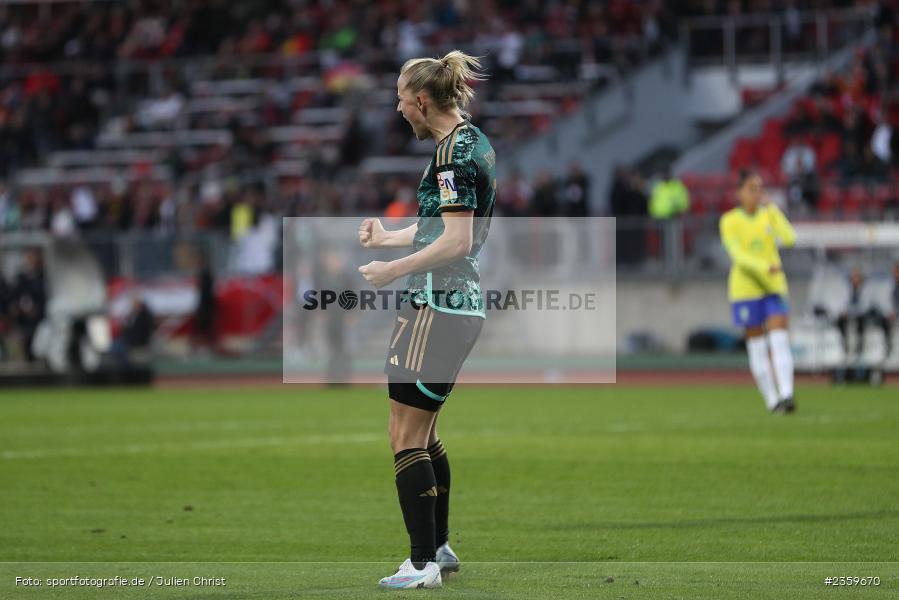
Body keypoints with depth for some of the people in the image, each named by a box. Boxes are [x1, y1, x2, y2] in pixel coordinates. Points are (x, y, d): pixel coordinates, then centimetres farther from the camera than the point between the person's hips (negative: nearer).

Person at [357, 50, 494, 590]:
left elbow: (457, 240, -23)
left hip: (437, 307, -10)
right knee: (424, 434, 19)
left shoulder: (454, 151, -16)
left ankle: (423, 564, -8)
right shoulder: (474, 141, 14)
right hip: (462, 304, 10)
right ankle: (440, 546, 28)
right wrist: (388, 238, 28)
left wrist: (392, 270, -17)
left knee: (406, 438, -8)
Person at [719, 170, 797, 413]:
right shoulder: (729, 221, -3)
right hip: (745, 288, -2)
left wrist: (771, 207, -10)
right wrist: (765, 267, -30)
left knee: (780, 340, -14)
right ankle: (772, 400, 11)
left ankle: (786, 394, -24)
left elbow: (789, 238, -11)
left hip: (774, 287, 2)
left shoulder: (769, 214, 5)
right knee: (757, 346, 3)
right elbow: (737, 254, -15)